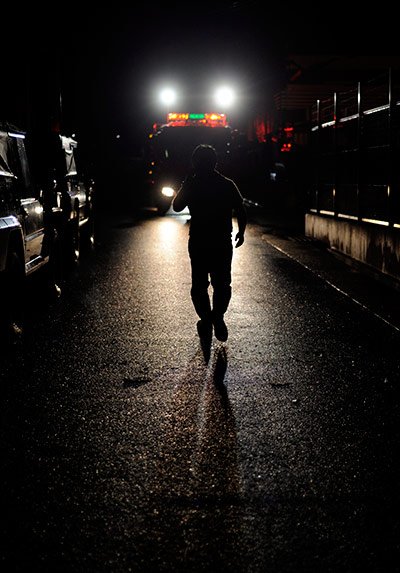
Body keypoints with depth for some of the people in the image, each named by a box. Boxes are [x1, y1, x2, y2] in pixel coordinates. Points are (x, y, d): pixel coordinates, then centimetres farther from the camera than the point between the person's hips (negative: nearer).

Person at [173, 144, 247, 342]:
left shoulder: (191, 185, -6)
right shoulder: (227, 185, -2)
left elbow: (177, 206, 6)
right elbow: (241, 212, -1)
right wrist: (241, 232, 13)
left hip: (198, 244, 0)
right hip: (223, 243, 1)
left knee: (199, 284, 11)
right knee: (222, 284, 12)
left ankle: (206, 320, 5)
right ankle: (218, 317, -4)